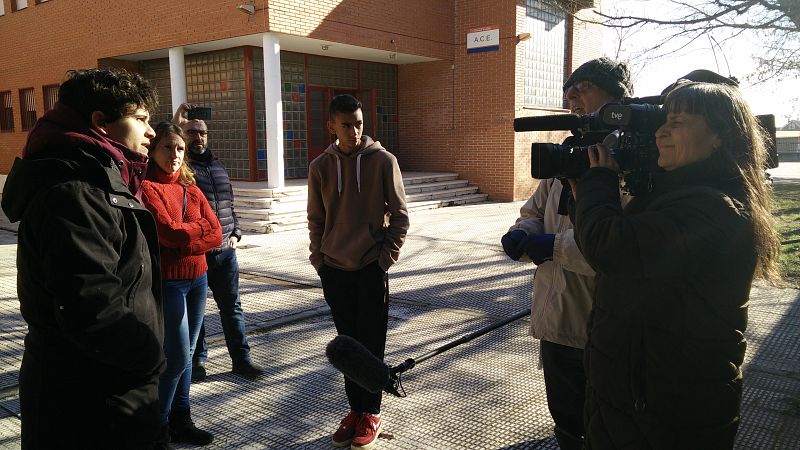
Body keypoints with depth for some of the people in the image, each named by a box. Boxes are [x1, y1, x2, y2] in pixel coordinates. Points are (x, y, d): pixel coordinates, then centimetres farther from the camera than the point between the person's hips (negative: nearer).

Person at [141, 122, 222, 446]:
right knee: (177, 356, -3)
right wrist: (201, 228, -5)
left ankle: (180, 419, 25)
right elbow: (168, 232, -20)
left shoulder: (190, 188, 10)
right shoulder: (146, 188, -9)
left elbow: (216, 235, 1)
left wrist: (182, 238, -12)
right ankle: (157, 425, 16)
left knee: (186, 354, 13)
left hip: (197, 278, 6)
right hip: (167, 281, -6)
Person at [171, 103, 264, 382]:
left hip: (225, 252, 5)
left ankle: (241, 359, 21)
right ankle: (197, 361, 25)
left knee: (231, 307, 11)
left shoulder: (218, 166, 13)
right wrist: (175, 125, -23)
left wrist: (235, 234, 7)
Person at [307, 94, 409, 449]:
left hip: (371, 268, -3)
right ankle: (355, 409, 25)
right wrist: (319, 260, 3)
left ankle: (371, 413, 18)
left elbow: (399, 214, -2)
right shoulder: (320, 167, 2)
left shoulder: (383, 160, -6)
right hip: (334, 271, 3)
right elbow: (316, 220, 9)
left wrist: (386, 257, -7)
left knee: (371, 344, 4)